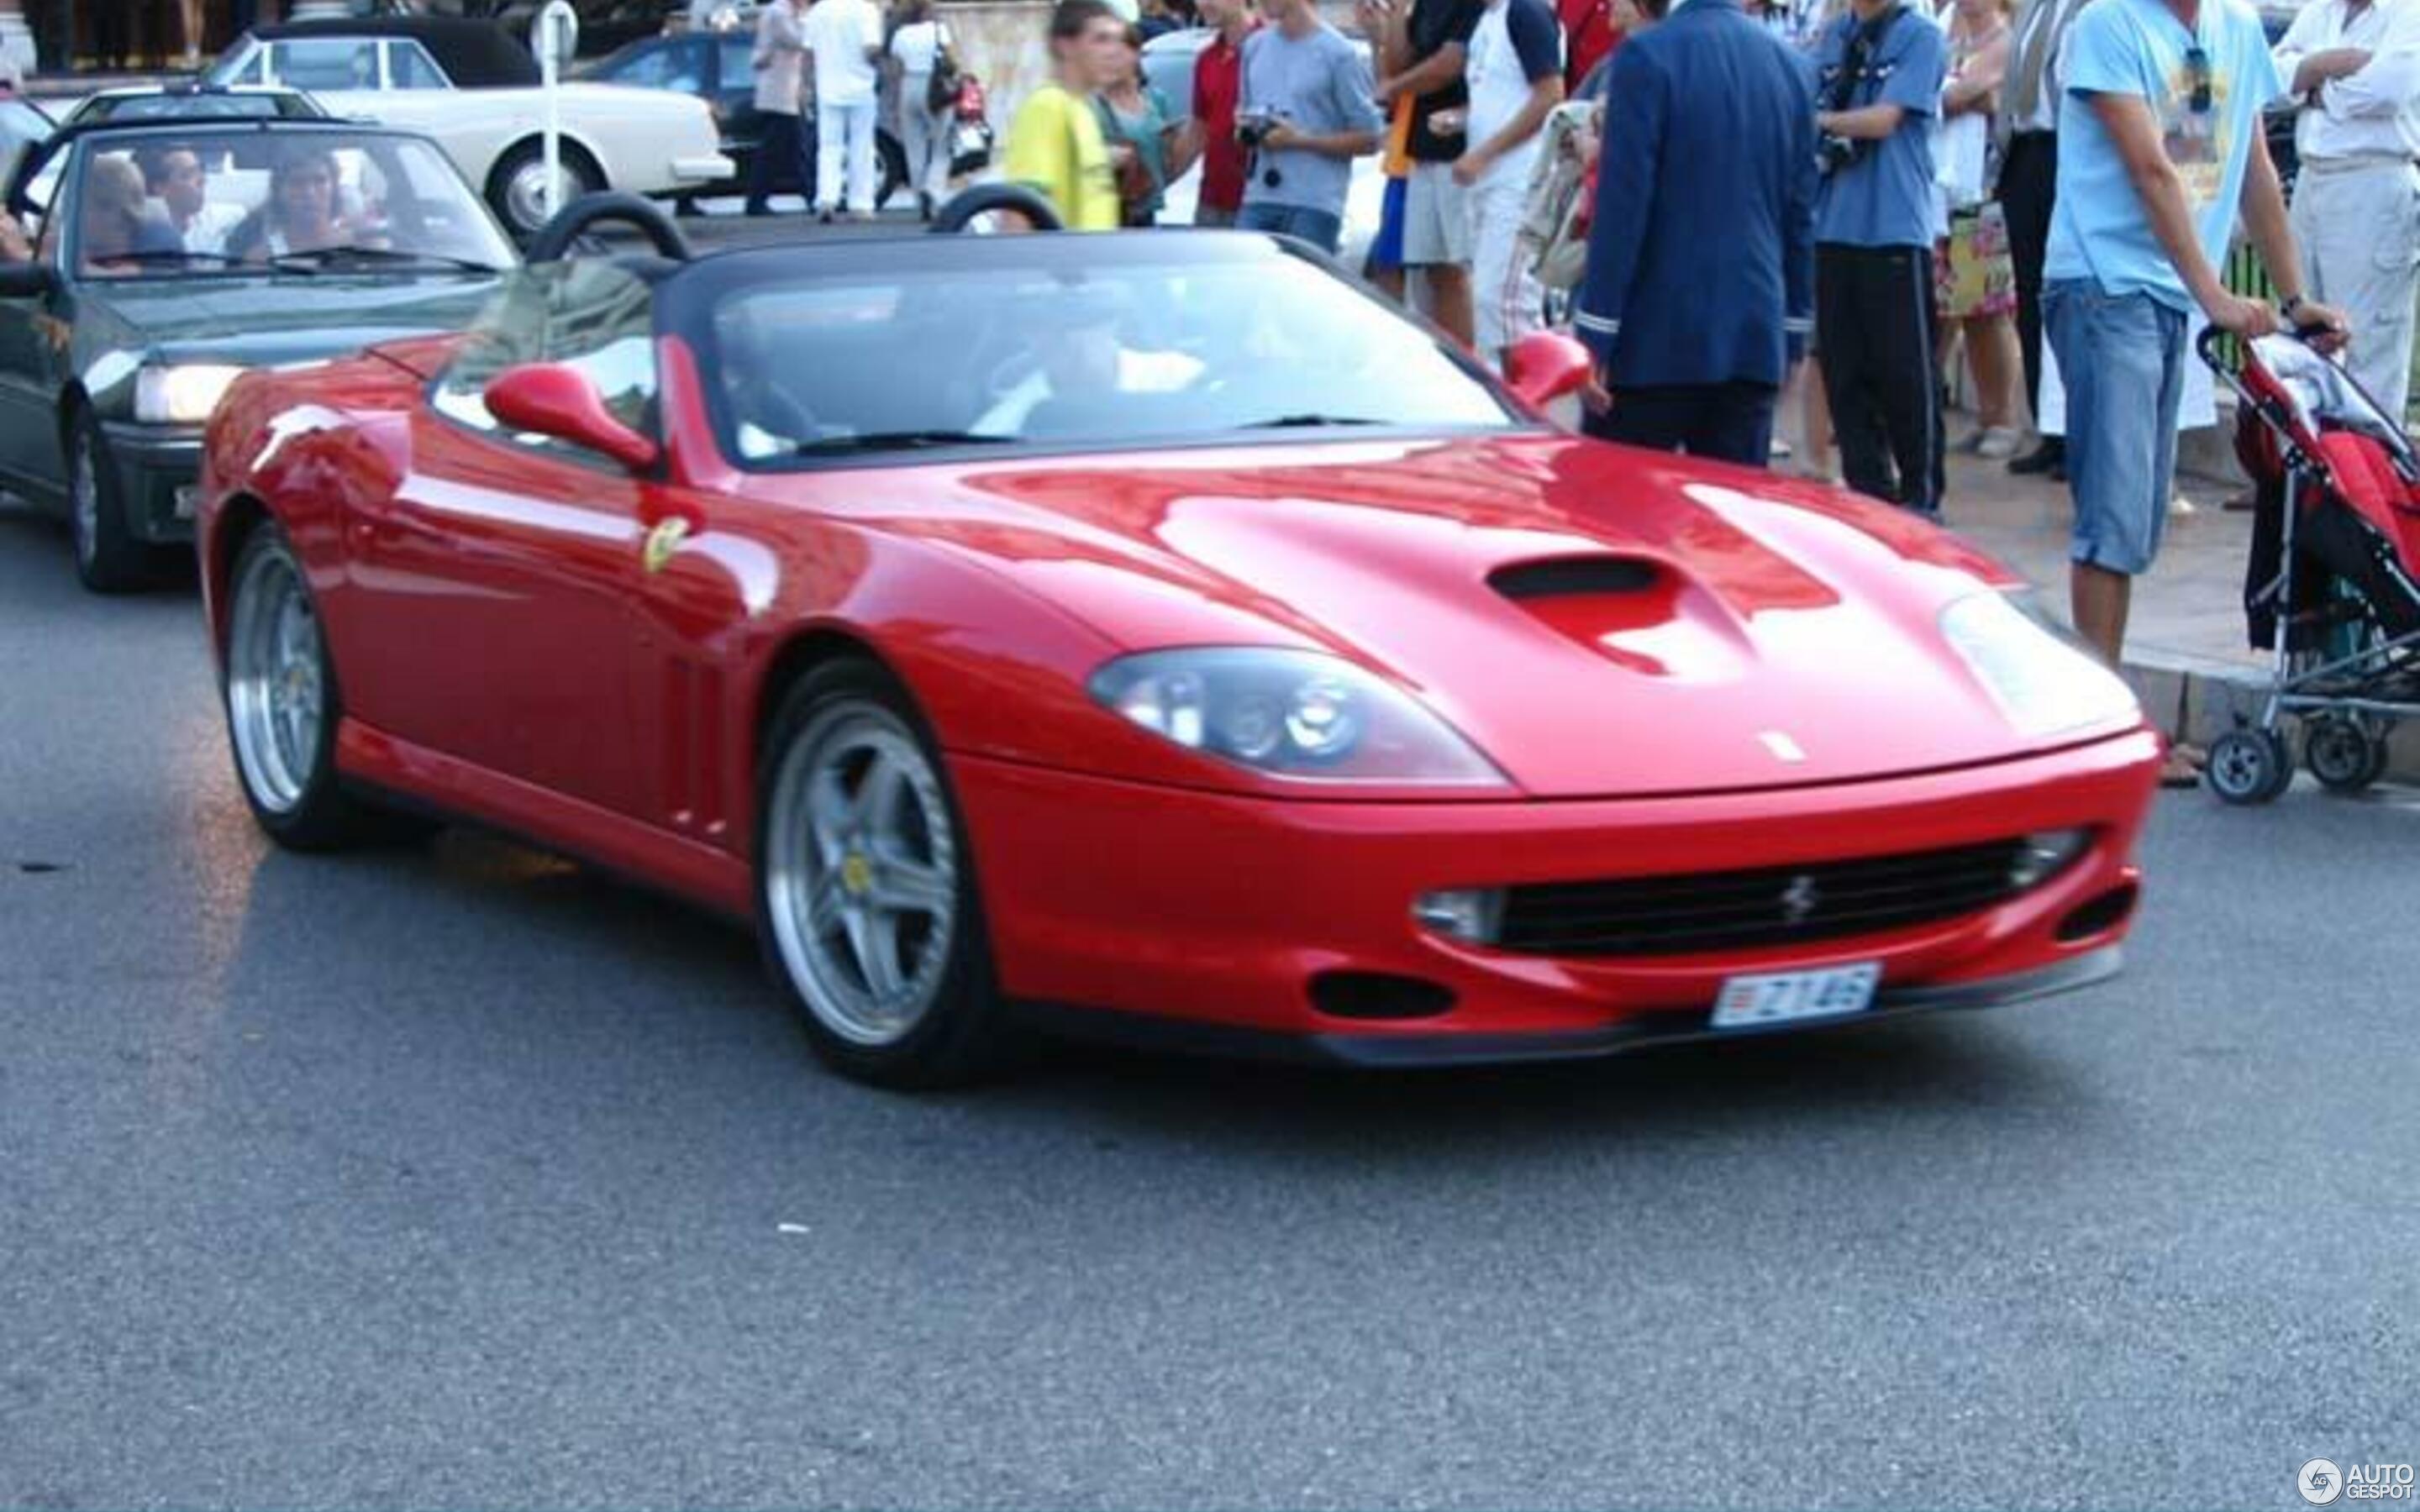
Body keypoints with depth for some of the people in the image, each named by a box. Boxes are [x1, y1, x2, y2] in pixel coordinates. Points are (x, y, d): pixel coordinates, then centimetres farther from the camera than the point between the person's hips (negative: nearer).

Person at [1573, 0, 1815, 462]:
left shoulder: (1647, 58, -9)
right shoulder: (1790, 66, 9)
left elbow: (1621, 208, -12)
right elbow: (1801, 217, 13)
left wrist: (1594, 338, -10)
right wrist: (1792, 335, 20)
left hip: (1655, 340, -5)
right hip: (1755, 341, 5)